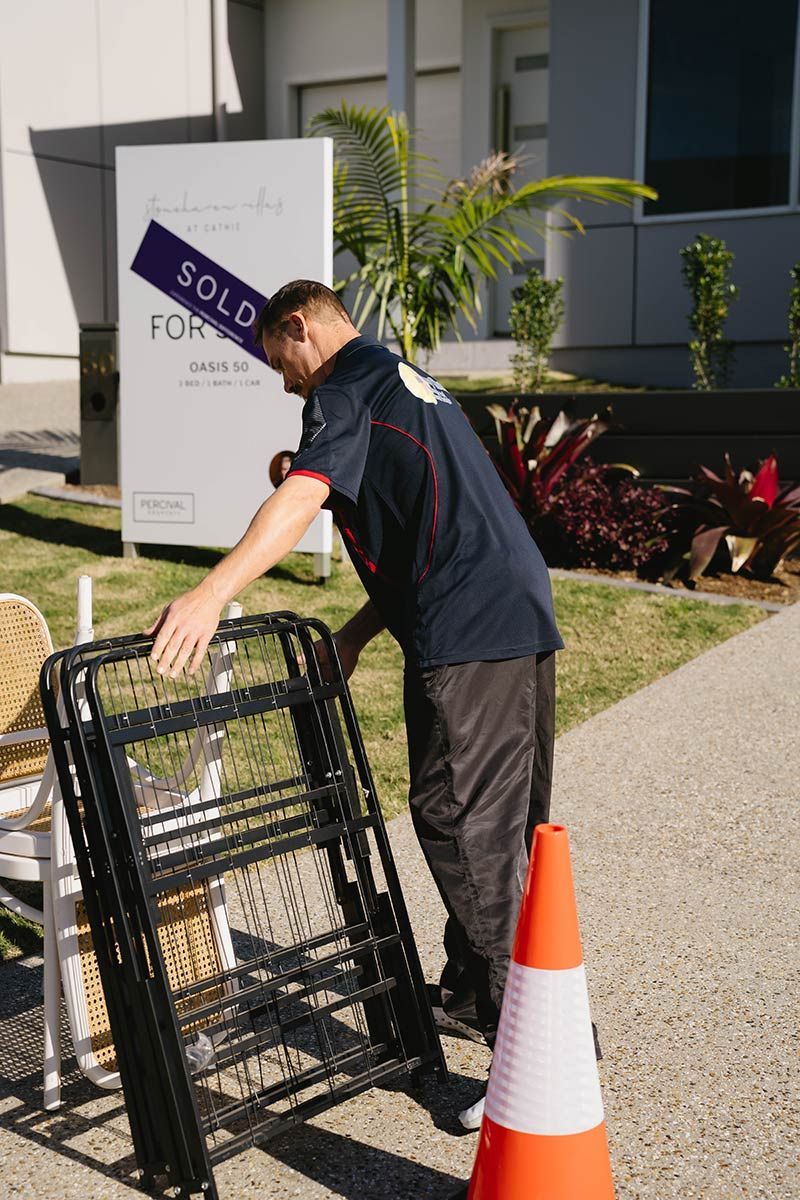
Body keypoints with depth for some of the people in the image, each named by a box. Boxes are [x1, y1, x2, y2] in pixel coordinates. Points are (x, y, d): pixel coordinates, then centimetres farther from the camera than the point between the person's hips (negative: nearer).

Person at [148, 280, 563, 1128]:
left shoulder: (346, 387, -1)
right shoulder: (407, 381, 28)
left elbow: (301, 499, -20)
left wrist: (210, 596, -28)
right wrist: (357, 632, 22)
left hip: (466, 637, -10)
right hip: (524, 615, 10)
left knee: (464, 830, -8)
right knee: (507, 827, 18)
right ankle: (470, 997, 35)